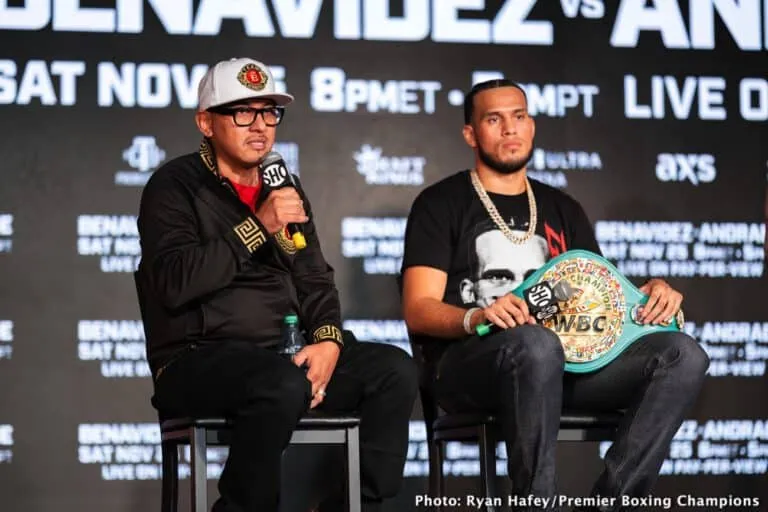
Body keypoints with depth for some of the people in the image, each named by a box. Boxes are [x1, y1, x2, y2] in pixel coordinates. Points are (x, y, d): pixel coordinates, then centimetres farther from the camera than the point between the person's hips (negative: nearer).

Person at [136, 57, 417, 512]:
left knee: (394, 369, -14)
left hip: (284, 354, 7)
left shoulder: (286, 188, 18)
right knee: (284, 384, -37)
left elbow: (315, 281, 17)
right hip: (199, 362, -6)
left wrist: (329, 340, -4)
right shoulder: (176, 185, -2)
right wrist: (258, 227, -17)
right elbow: (175, 282, -17)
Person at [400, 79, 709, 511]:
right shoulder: (441, 204, 6)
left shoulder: (562, 209, 22)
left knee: (682, 354, -18)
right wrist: (477, 316, -26)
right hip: (472, 361, -5)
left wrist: (651, 293, -2)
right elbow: (418, 311, -4)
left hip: (565, 362, 5)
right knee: (536, 344, -41)